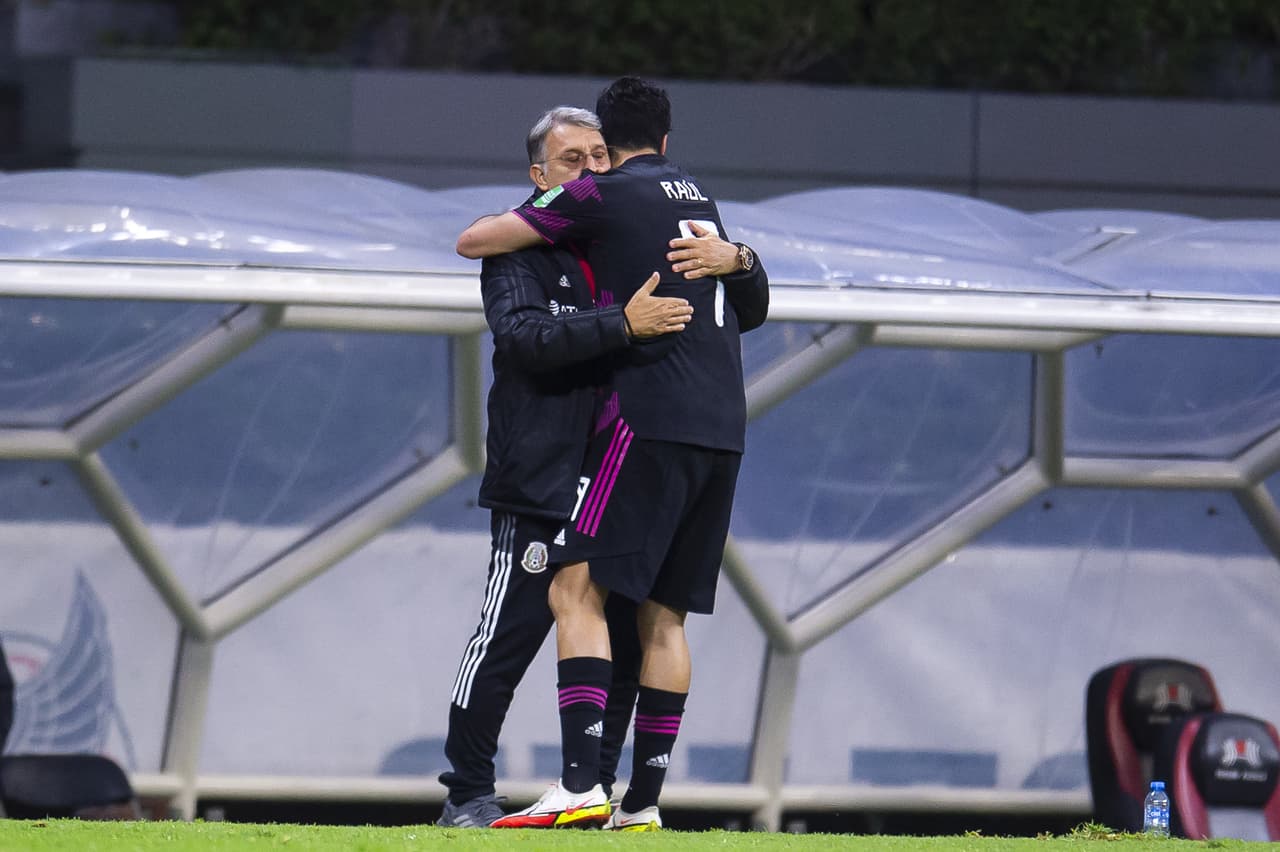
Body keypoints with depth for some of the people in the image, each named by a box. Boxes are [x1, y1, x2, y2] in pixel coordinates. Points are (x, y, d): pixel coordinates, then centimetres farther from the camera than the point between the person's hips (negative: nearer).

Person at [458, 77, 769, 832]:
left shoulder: (603, 195, -1)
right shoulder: (700, 199, 21)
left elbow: (473, 241, 3)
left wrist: (529, 221, 23)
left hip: (652, 420, -7)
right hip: (723, 427, 7)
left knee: (578, 590, -11)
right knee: (665, 615, 9)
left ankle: (581, 781, -24)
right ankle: (645, 799, 6)